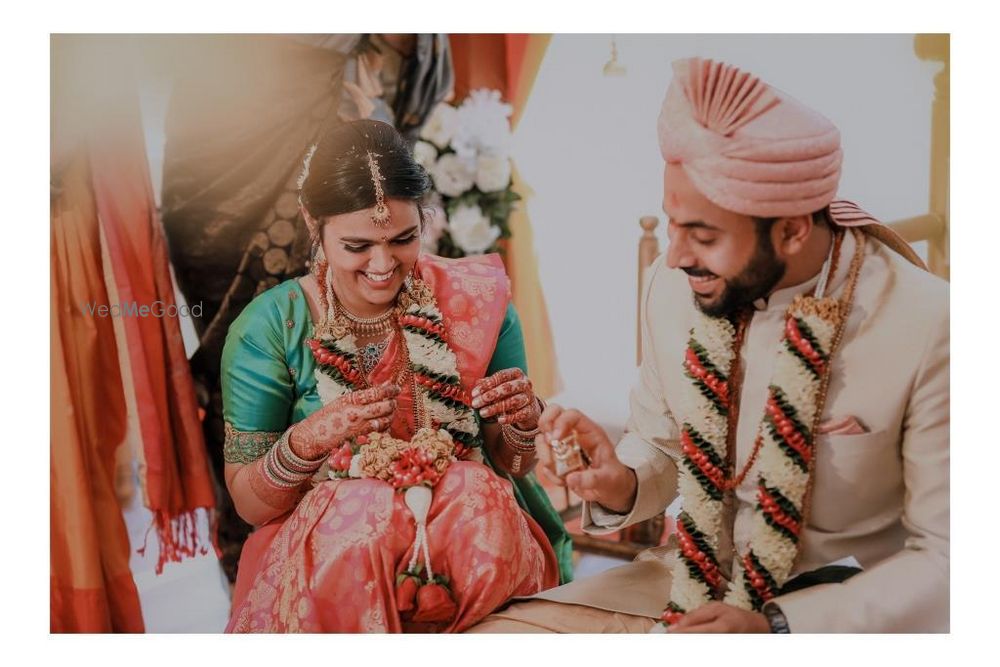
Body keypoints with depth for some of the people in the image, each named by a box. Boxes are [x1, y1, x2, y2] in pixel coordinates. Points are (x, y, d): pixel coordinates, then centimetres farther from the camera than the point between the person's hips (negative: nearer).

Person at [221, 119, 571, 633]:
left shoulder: (475, 300, -2)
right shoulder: (269, 328, -7)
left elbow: (510, 467, 6)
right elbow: (249, 504, -5)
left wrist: (523, 421, -17)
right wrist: (309, 439, -25)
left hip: (472, 536, 2)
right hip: (325, 545, -1)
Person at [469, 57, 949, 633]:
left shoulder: (926, 326, -21)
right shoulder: (675, 285, -8)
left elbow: (944, 558, -13)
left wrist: (778, 629, -23)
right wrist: (620, 487, -15)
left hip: (855, 606, -3)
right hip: (695, 582, 4)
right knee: (492, 633, -13)